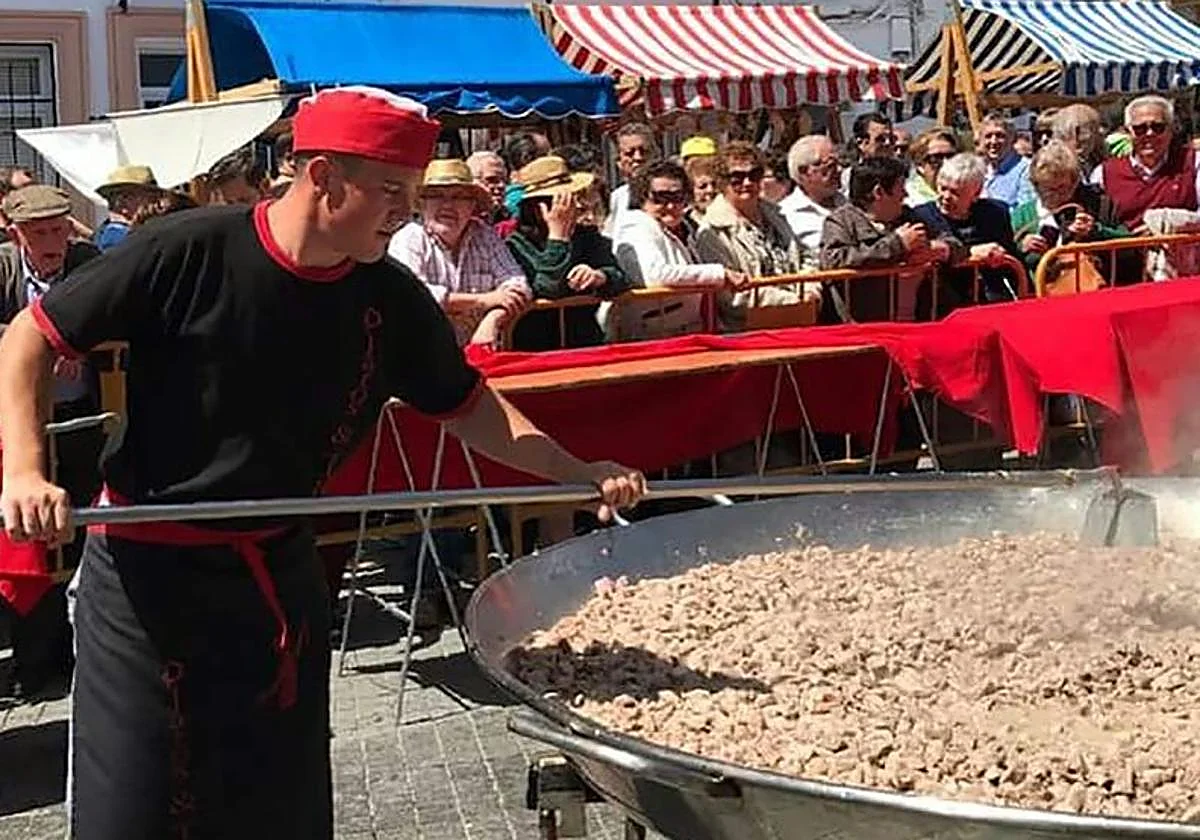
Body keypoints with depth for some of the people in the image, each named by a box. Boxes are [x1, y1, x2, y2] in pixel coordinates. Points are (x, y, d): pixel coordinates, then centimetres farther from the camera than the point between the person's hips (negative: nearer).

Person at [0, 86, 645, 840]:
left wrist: (579, 473, -4)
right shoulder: (189, 253, -18)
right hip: (149, 566, -4)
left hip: (281, 568, 4)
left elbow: (467, 404, 7)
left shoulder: (392, 299, -5)